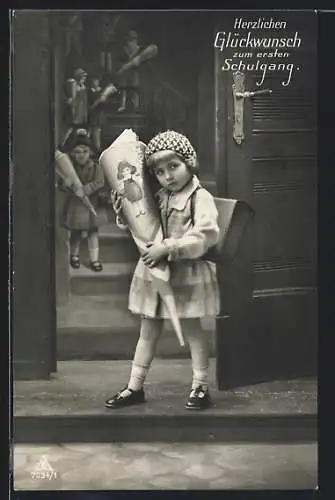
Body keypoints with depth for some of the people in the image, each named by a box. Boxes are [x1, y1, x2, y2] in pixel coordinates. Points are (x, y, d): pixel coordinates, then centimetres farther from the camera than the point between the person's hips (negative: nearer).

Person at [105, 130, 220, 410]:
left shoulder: (201, 198, -13)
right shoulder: (159, 198, 8)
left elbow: (205, 236, -24)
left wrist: (168, 247, -29)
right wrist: (123, 214, 1)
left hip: (187, 274, -6)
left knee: (192, 329, 6)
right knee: (148, 331, 13)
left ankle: (201, 387, 20)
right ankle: (135, 387, 23)